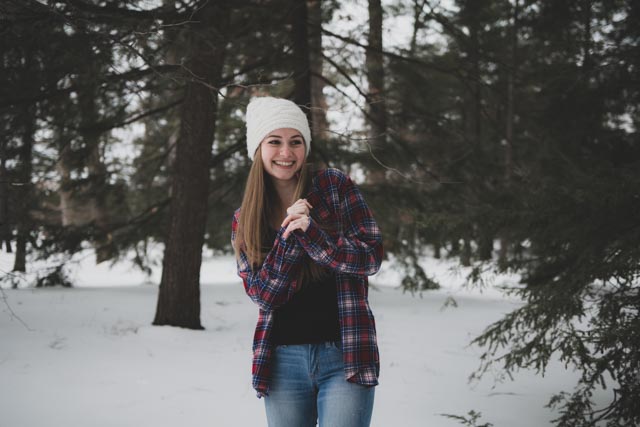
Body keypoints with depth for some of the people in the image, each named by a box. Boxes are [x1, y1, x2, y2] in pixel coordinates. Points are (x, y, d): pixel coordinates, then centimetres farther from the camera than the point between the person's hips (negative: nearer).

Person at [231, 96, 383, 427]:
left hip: (345, 354, -2)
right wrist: (288, 237, -15)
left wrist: (310, 232, -18)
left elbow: (370, 257, -6)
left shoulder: (335, 186, 0)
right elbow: (263, 295, -2)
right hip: (283, 359, 3)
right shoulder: (244, 220, 7)